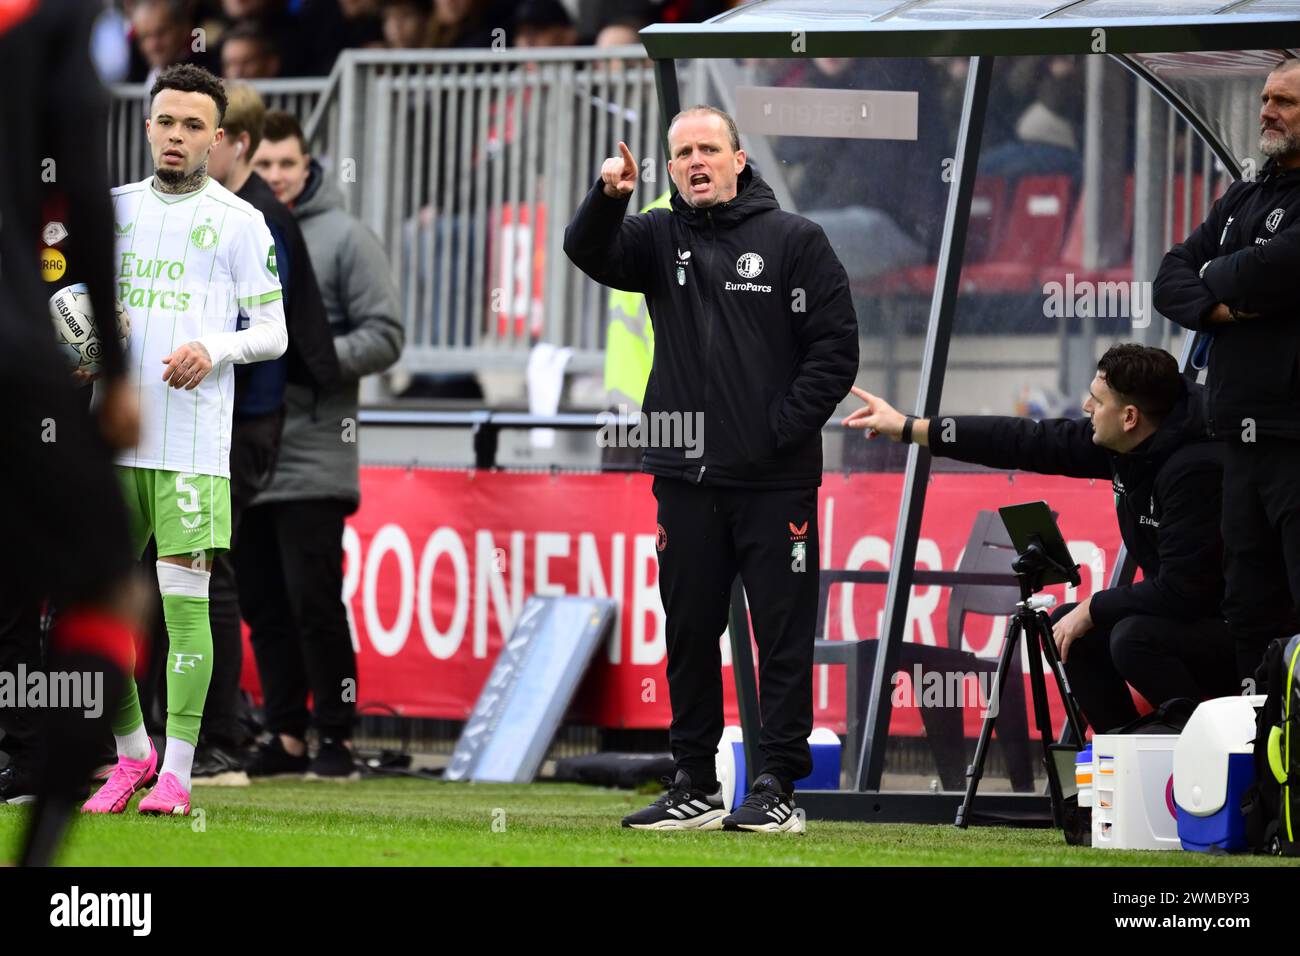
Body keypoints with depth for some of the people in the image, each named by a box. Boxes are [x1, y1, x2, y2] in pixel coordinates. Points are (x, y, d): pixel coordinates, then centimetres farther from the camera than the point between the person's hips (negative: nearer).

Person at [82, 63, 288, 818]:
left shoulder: (238, 222, 2)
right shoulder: (114, 208, 15)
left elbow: (273, 333, 1)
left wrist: (214, 348, -17)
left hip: (192, 443, -4)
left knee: (185, 600, -6)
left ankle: (175, 774, -2)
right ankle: (132, 756, 18)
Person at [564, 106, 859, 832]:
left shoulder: (794, 240, -1)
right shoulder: (661, 238, 9)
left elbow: (836, 346, -4)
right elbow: (592, 254, -9)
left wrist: (785, 428, -11)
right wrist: (608, 198, -29)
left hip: (775, 480, -4)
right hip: (687, 478, 4)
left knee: (783, 636, -2)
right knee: (690, 634, 8)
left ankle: (778, 788, 2)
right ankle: (696, 787, 16)